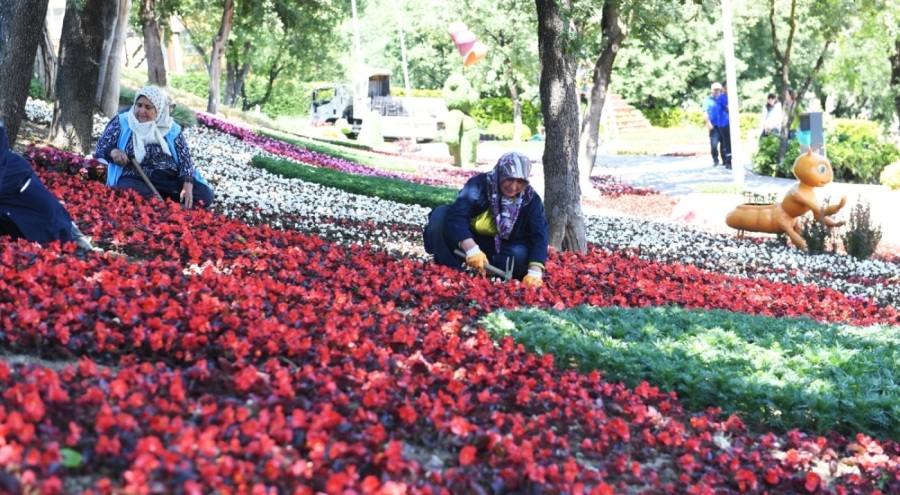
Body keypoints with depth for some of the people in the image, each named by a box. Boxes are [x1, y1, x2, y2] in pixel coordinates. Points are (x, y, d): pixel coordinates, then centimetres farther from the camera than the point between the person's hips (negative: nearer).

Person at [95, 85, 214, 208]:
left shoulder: (172, 129, 12)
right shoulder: (122, 122, 10)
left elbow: (185, 160, 5)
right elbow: (100, 148, 10)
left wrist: (187, 187, -13)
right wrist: (113, 151, -15)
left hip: (169, 180, 3)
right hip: (134, 179, -3)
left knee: (205, 194, -20)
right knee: (142, 198, -41)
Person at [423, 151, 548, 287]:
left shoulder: (531, 199, -13)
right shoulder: (479, 184, -23)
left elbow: (538, 235, -22)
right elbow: (456, 216, -36)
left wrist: (534, 272, -39)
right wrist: (472, 249, -51)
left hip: (498, 248, 1)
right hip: (467, 243, -1)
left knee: (520, 253, -31)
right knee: (440, 215, -29)